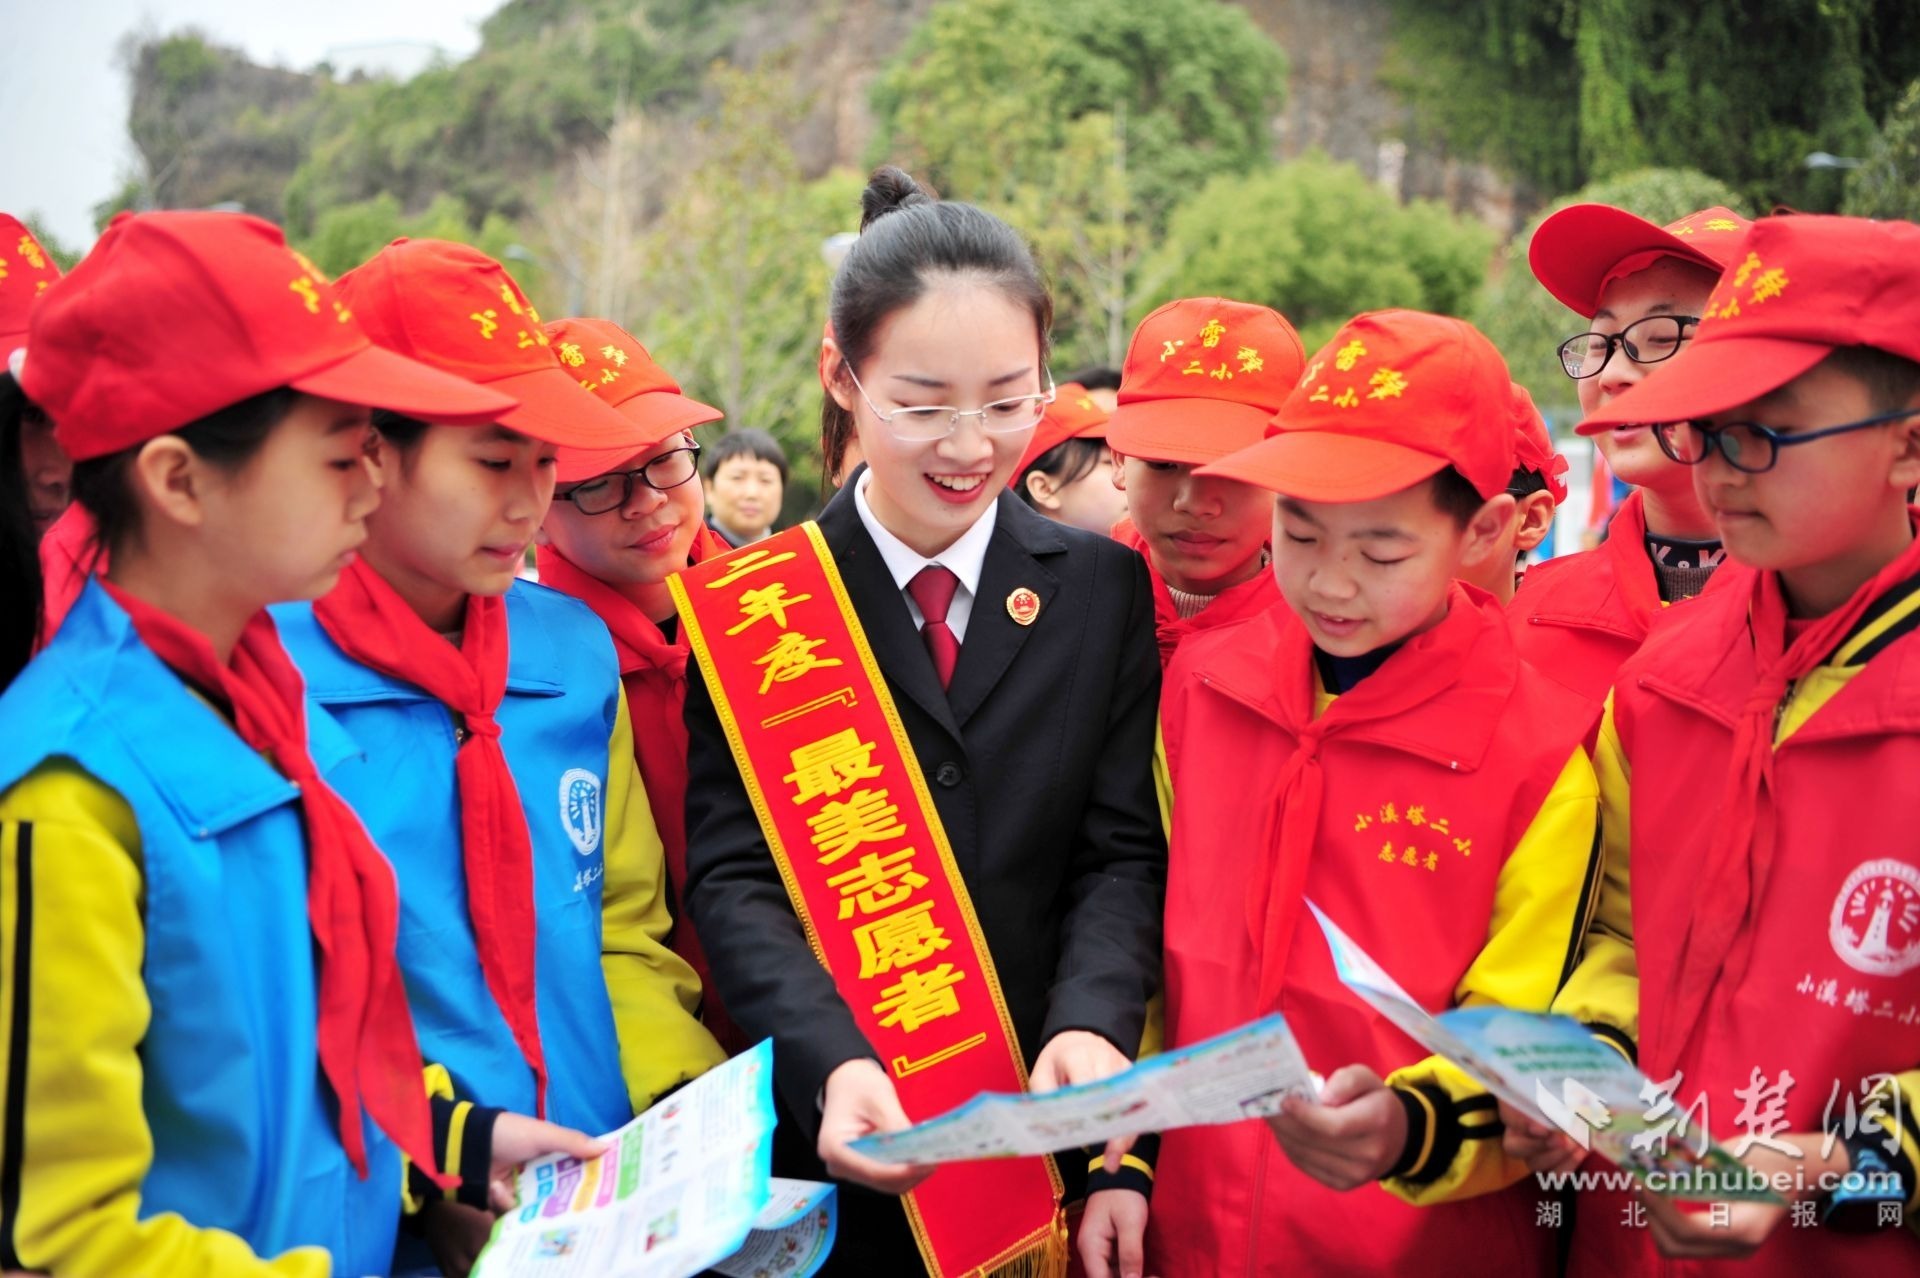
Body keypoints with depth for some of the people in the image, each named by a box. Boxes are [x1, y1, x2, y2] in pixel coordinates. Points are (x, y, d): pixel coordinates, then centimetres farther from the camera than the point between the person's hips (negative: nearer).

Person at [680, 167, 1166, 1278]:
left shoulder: (1105, 588, 2)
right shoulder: (755, 607, -3)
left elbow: (1123, 851, -2)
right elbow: (734, 875, -9)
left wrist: (1093, 1025, -21)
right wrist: (831, 1062, -26)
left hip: (1050, 1137, 1)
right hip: (837, 1148, -1)